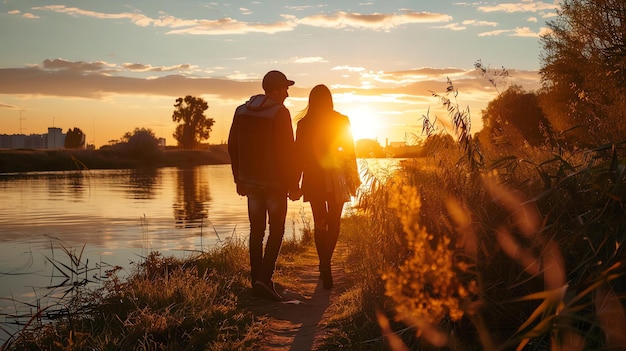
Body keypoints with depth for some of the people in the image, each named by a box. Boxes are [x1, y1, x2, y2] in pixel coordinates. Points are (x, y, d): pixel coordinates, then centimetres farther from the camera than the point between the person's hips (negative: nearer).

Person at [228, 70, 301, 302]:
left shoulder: (241, 111, 7)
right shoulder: (280, 113, -13)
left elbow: (233, 147, 11)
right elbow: (286, 152, -15)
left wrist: (239, 179, 18)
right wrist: (293, 185, -9)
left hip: (251, 181, 6)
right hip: (275, 182, -5)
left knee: (256, 231, 11)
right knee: (276, 230, 4)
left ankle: (256, 282, 14)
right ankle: (264, 278, -8)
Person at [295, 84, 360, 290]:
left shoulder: (304, 123, -1)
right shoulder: (341, 121, -3)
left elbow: (299, 154, 1)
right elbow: (349, 151, 0)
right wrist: (353, 179, 10)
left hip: (313, 178, 2)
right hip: (335, 178, -1)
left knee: (319, 222, 12)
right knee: (333, 222, 2)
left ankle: (324, 265, 19)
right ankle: (325, 263, -16)